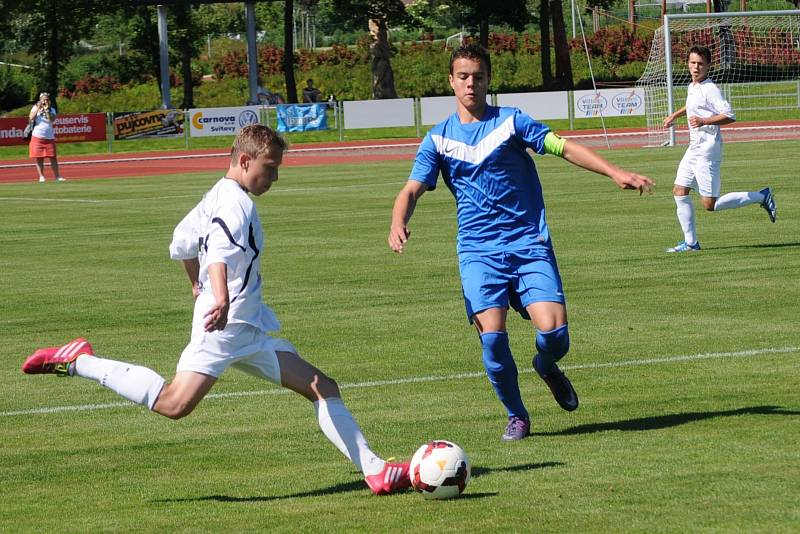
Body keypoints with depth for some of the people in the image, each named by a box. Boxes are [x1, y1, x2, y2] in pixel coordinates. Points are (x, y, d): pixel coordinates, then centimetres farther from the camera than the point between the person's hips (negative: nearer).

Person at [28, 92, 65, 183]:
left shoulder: (52, 110, 7)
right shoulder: (35, 108, 4)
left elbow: (52, 119, -9)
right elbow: (31, 118, -11)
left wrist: (47, 110, -14)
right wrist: (38, 108, -16)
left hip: (49, 137, 1)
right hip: (37, 137, -1)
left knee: (53, 157, -1)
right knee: (39, 158, 2)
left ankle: (57, 176, 3)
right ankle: (41, 176, 11)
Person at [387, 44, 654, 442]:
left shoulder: (511, 121, 4)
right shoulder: (439, 138, 9)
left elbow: (565, 148, -2)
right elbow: (412, 189, 2)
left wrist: (616, 173, -14)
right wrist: (399, 223, -20)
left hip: (529, 244, -1)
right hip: (478, 252, 1)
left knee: (553, 331, -16)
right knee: (492, 335, -16)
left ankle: (547, 367, 22)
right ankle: (517, 416, 8)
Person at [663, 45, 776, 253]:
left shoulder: (710, 89, -15)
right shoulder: (692, 87, 12)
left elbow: (730, 116, -23)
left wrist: (704, 121, -31)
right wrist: (675, 115, 37)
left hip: (707, 150, -9)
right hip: (694, 149, 9)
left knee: (710, 204, -6)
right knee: (679, 192, 4)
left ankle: (761, 197, 6)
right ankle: (690, 242, 11)